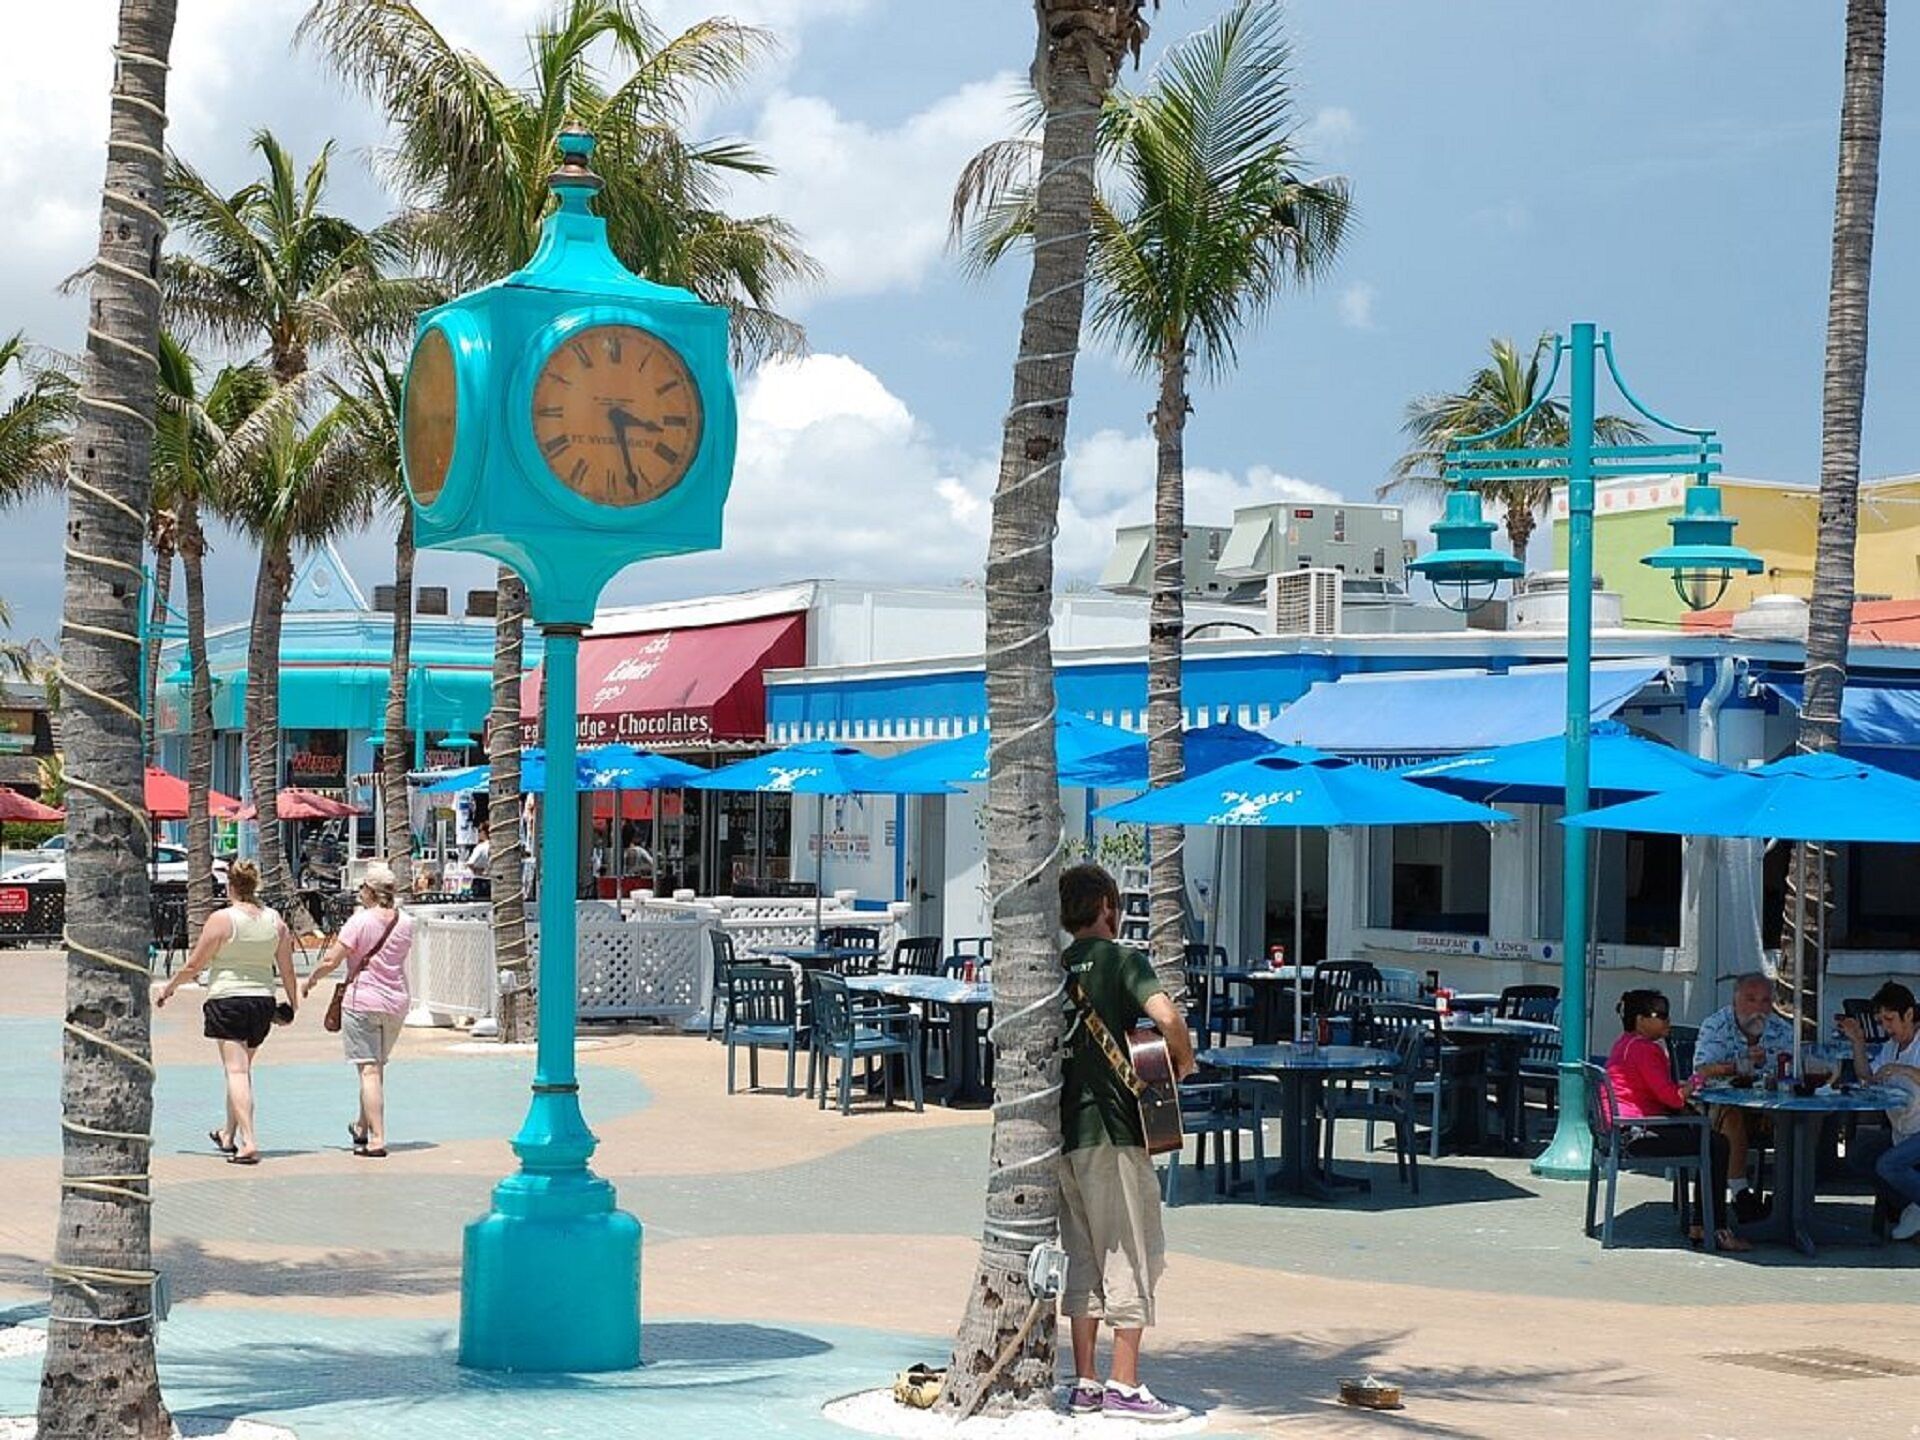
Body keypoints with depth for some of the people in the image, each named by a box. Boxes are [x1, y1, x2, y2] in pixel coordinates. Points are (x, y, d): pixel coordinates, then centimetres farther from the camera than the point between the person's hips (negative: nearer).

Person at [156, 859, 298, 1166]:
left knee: (236, 1071, -8)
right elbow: (287, 970, 8)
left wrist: (169, 988, 10)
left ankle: (249, 1142, -19)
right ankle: (228, 1135, 32)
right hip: (263, 1000, 5)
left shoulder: (222, 919, -10)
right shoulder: (275, 921, 4)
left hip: (227, 1000, -5)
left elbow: (194, 965, -5)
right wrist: (292, 1004, 20)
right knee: (243, 1069, 19)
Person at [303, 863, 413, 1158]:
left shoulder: (360, 921, -12)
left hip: (362, 1000, -6)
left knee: (369, 1070, -7)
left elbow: (331, 960, -12)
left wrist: (312, 979, 6)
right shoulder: (405, 922, 4)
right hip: (397, 1001, 6)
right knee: (377, 1066, 20)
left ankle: (377, 1140, -13)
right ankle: (362, 1127, 35)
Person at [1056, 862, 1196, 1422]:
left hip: (1064, 1132, 6)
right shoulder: (1122, 960, -5)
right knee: (1133, 1256, 0)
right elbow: (1166, 1017, -21)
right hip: (1113, 1129, -6)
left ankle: (1085, 1385, 12)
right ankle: (1124, 1386, -1)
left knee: (1084, 1260, 11)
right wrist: (1182, 1063, -5)